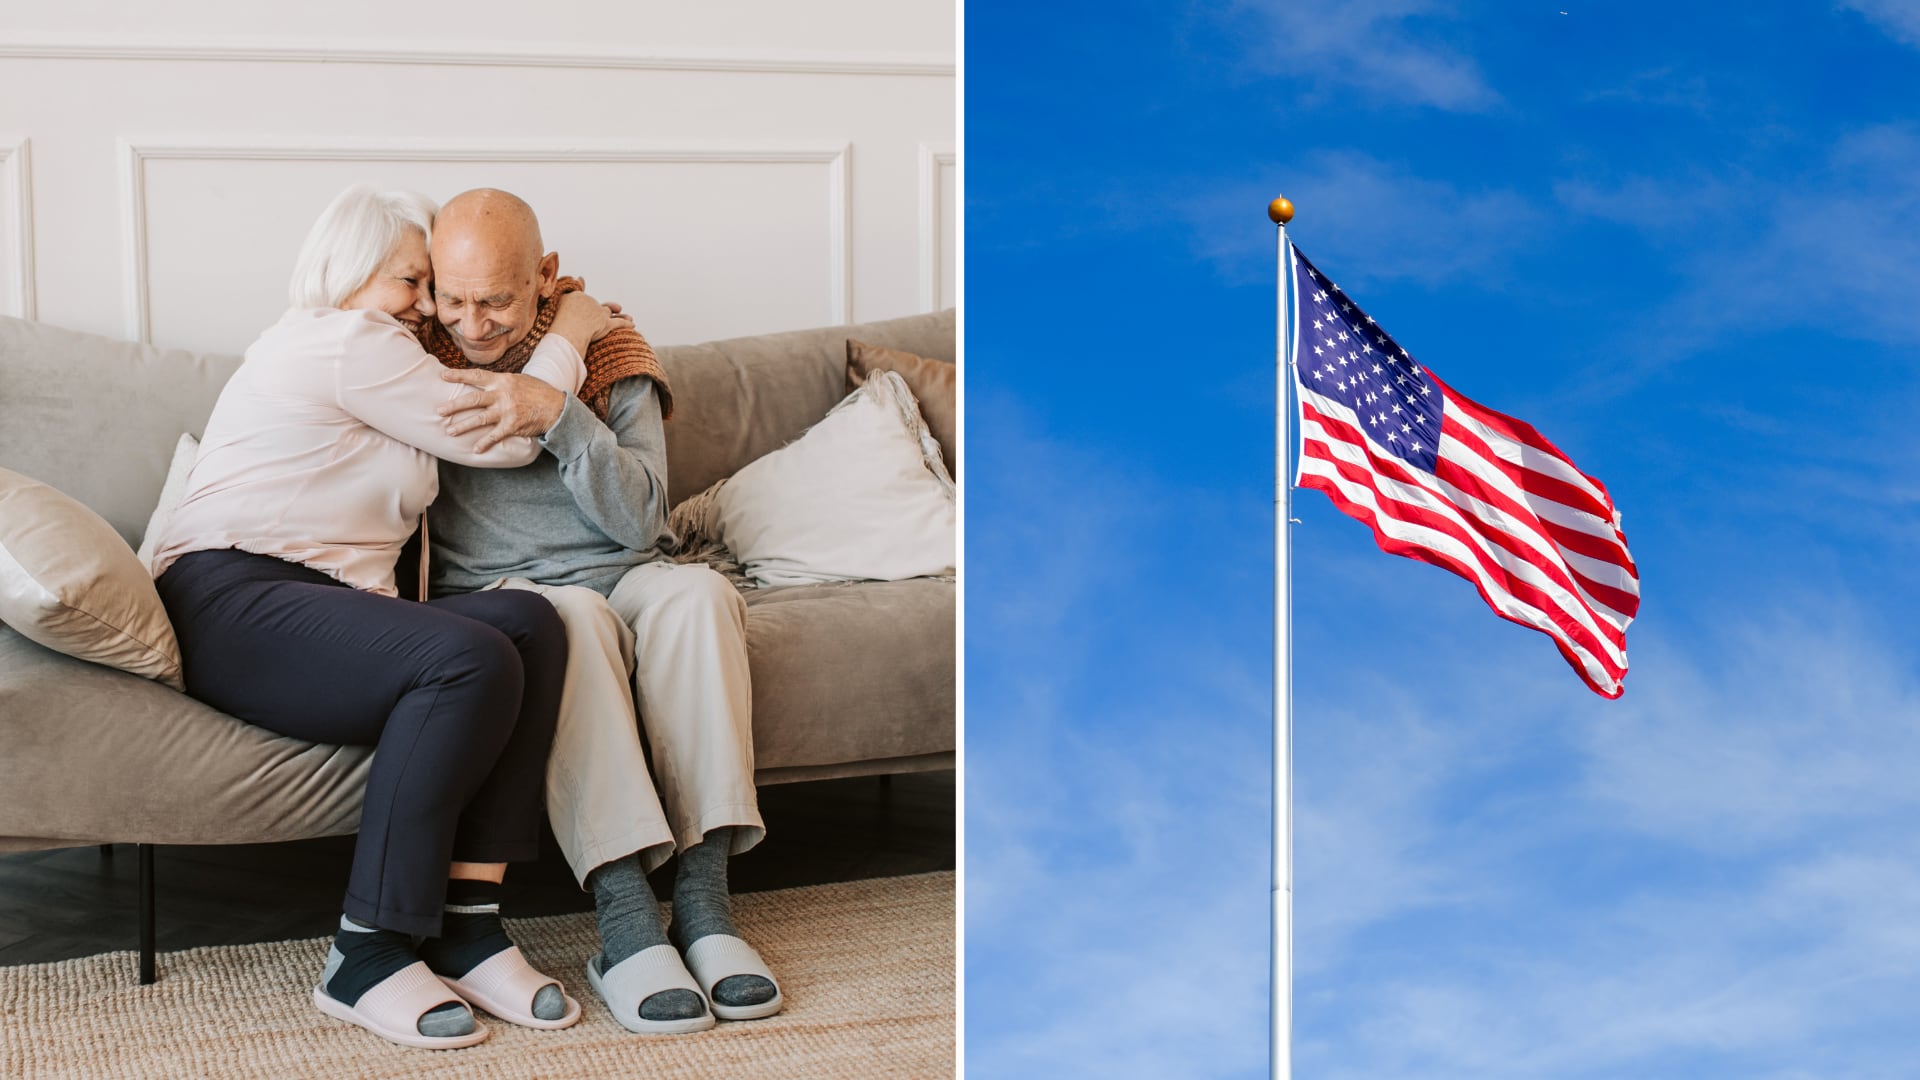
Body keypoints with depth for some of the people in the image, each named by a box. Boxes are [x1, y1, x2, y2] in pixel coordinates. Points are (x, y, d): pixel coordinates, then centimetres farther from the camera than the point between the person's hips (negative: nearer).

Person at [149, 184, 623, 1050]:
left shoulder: (368, 353, 31)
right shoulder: (347, 343, -2)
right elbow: (506, 438, -2)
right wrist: (568, 336, 11)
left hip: (324, 607, 9)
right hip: (232, 600, -9)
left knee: (528, 622, -17)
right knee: (471, 660, -33)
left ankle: (465, 927, -22)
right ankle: (367, 959, -28)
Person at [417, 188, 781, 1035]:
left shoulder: (609, 352, 7)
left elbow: (640, 520, -3)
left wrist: (558, 415, -17)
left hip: (622, 578, 2)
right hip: (496, 596, -2)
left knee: (697, 592, -32)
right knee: (571, 616, -36)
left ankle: (704, 896, -34)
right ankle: (625, 917, -42)